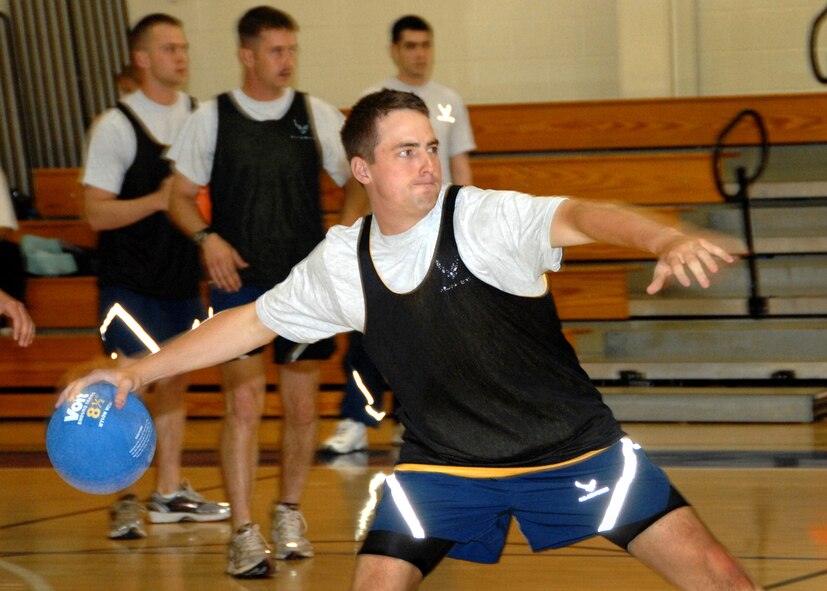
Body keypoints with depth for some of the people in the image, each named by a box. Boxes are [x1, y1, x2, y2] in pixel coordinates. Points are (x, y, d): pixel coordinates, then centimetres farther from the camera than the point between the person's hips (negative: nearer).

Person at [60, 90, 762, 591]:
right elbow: (252, 322, 10)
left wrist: (664, 239, -57)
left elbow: (576, 216, -37)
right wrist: (137, 371, 9)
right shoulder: (340, 263, -4)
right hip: (442, 461, 3)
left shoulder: (483, 218, -18)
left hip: (568, 446, -3)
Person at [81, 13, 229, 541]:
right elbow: (98, 212, -14)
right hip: (130, 280, -6)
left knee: (176, 381, 13)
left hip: (183, 278, 6)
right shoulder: (116, 126, -11)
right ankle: (124, 501, -1)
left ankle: (171, 492, 23)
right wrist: (157, 200, -26)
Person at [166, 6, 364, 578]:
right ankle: (244, 535, -9)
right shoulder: (211, 118, -1)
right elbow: (181, 196, 4)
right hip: (240, 282, -2)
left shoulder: (318, 115, 3)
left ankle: (289, 512, 31)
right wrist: (208, 238, -14)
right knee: (244, 402, -12)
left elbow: (357, 182, 11)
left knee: (303, 407, 10)